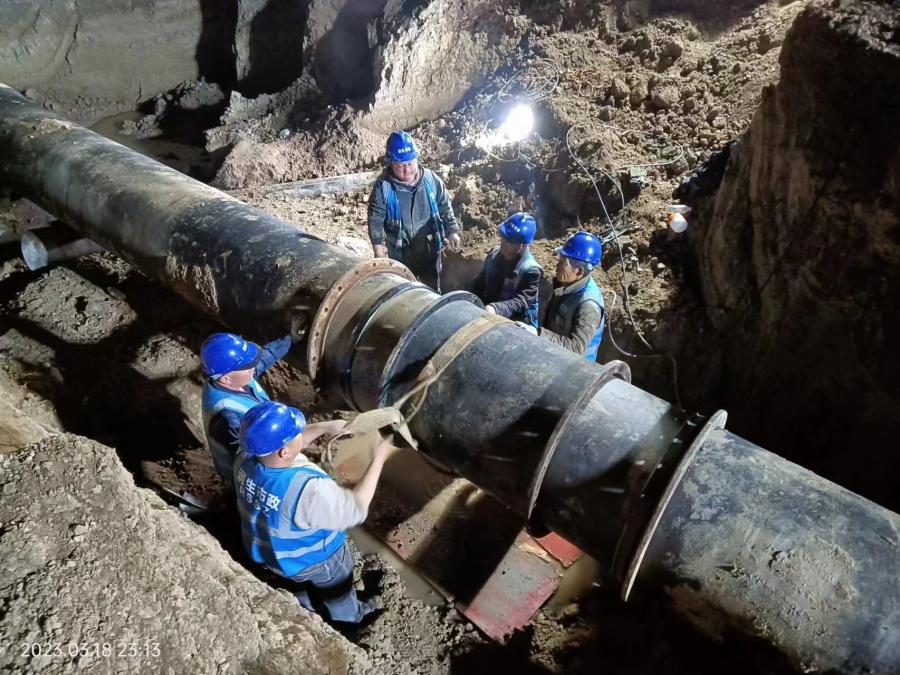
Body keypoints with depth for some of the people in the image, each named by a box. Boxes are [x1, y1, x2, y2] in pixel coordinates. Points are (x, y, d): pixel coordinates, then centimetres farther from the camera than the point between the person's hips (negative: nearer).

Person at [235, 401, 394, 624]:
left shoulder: (246, 459, -26)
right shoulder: (310, 490, -45)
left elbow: (277, 445, -4)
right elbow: (356, 509, -29)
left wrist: (323, 427, -8)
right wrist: (378, 460, -24)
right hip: (310, 560, -4)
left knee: (301, 583, 38)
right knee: (336, 588, 30)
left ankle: (305, 606, 66)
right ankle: (350, 616, 59)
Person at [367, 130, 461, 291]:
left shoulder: (431, 180, -9)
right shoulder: (383, 186, -16)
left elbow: (445, 208, 3)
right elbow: (375, 220, -11)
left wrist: (452, 231, -5)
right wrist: (379, 250, -14)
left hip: (429, 249, 2)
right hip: (398, 253, -2)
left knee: (433, 289, 22)